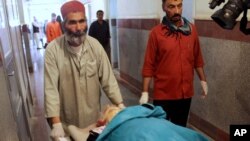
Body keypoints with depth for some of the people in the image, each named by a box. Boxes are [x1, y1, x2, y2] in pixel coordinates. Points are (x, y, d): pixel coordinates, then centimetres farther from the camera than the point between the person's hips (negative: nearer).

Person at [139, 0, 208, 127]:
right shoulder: (156, 33, -10)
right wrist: (145, 92, -10)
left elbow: (197, 58, 10)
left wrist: (203, 80, 12)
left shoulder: (191, 29, 1)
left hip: (186, 93, 4)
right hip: (163, 94, -3)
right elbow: (149, 65, -9)